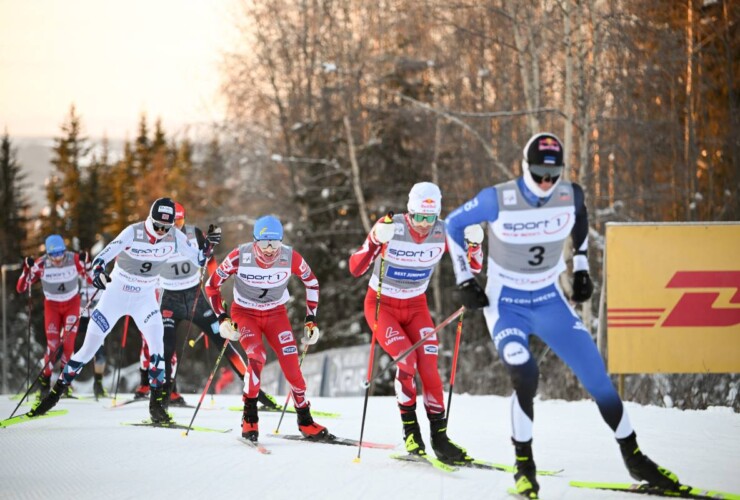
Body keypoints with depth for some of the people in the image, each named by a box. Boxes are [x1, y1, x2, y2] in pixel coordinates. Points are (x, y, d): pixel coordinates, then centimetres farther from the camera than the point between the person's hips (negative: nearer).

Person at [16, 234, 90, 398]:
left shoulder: (74, 260, -22)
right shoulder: (41, 265, -23)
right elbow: (21, 288, -19)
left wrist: (84, 265, -32)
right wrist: (27, 269, -35)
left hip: (72, 304, 0)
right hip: (52, 306, 0)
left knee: (68, 343, -11)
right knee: (53, 344, -12)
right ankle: (45, 380, 8)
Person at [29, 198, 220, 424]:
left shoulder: (174, 238, -11)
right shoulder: (133, 233, -21)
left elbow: (198, 259, -2)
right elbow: (104, 256, -28)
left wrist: (208, 245, -22)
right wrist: (97, 271, -49)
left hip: (145, 298, 2)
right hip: (116, 293, -2)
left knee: (156, 343, -21)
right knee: (89, 348, 0)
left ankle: (156, 403, -12)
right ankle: (56, 392, 16)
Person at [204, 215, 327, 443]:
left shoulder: (290, 257, -21)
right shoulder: (240, 256, -24)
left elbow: (312, 283, -1)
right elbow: (212, 285, -9)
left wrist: (311, 320, -3)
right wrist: (222, 318, -16)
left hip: (276, 313, 2)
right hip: (244, 313, -2)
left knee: (291, 364, -12)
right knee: (257, 357, -27)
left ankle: (305, 421, 5)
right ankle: (249, 418, -13)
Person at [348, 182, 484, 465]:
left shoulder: (443, 232, -14)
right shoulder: (391, 228, -23)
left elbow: (473, 266, -5)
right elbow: (355, 269, -27)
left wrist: (473, 244, -26)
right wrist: (375, 240, -43)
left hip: (416, 306, 3)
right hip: (381, 304, -3)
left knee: (428, 366, -11)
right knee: (406, 360, -22)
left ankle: (439, 437, -4)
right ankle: (410, 431, -7)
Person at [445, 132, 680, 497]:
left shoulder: (571, 196, -11)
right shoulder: (498, 200, -21)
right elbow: (454, 225, -4)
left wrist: (581, 268, 14)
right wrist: (465, 280, -5)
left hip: (550, 302, 3)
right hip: (505, 305, -3)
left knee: (597, 376, -2)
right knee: (525, 375, -28)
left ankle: (634, 459, 15)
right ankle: (524, 464, -9)